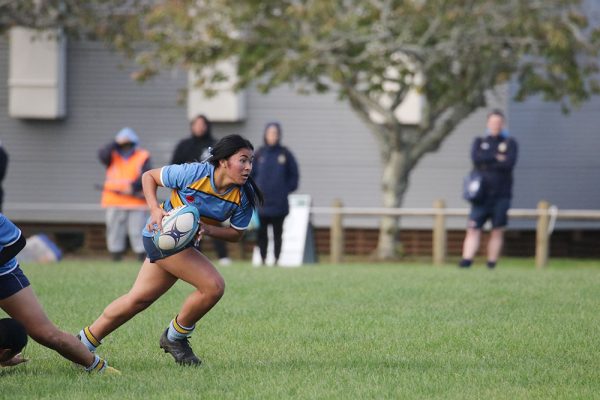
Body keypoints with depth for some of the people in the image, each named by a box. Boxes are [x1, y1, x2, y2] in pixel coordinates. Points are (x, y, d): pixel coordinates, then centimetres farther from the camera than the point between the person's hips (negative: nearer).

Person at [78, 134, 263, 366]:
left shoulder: (243, 196, -12)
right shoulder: (194, 173, -24)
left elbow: (236, 233, -2)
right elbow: (149, 176, -9)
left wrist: (207, 229, -21)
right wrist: (155, 210, -23)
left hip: (185, 243, 7)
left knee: (138, 299, 16)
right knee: (213, 286, -20)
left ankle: (83, 344, 30)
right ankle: (175, 337, 0)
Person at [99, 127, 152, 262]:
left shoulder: (143, 157, 7)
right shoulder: (113, 156, 12)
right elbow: (102, 155, -10)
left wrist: (134, 186, -19)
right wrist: (116, 143, -13)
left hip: (136, 201, -2)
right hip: (114, 202, 2)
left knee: (138, 232, -7)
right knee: (114, 230, 2)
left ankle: (143, 259, -6)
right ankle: (116, 256, 7)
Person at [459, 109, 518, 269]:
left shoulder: (510, 143, 8)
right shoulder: (479, 142, 14)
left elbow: (509, 163, -10)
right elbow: (476, 158, -7)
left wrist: (487, 163, -7)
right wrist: (497, 158, -8)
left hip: (501, 196, -1)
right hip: (482, 195, 1)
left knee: (498, 231, 0)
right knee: (473, 229, -11)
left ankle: (492, 264, 4)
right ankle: (466, 260, -19)